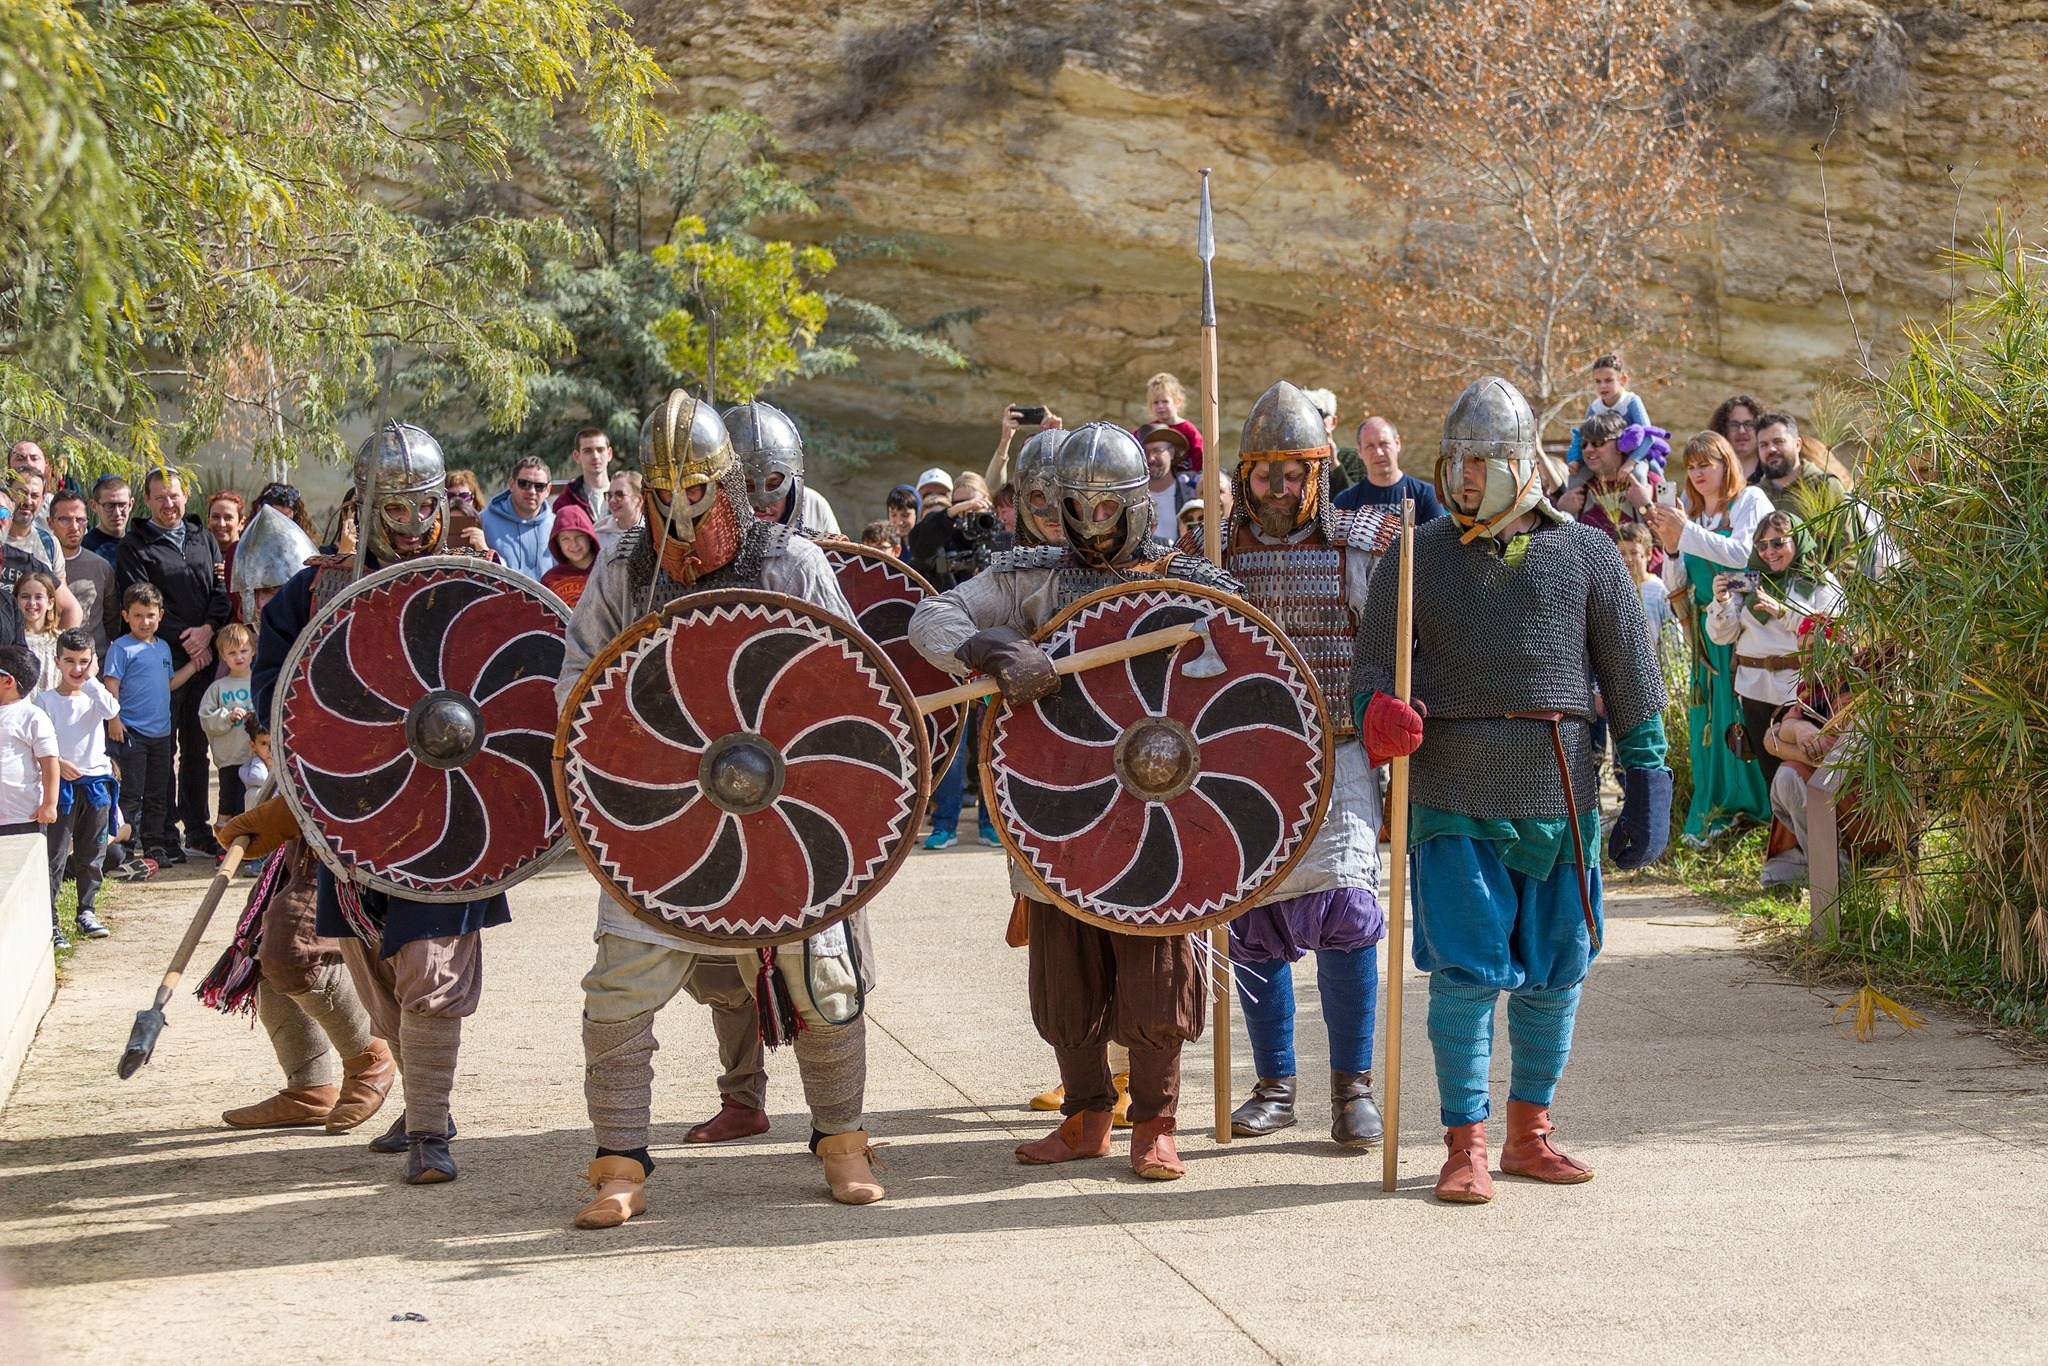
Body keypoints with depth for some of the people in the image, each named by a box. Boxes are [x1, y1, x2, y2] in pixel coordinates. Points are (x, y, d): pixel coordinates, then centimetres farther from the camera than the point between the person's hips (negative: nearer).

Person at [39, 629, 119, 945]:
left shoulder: (94, 696, 6)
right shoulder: (46, 699, -1)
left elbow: (112, 711, -17)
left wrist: (91, 679, -12)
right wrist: (58, 764, -21)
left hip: (96, 782, 3)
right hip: (62, 785, -3)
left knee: (91, 854, 11)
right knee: (55, 856, -5)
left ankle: (87, 911, 23)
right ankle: (48, 919, -3)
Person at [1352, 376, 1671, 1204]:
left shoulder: (1586, 555, 7)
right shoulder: (1415, 560, 6)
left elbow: (1631, 677, 9)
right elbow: (1371, 669, 8)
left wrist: (1647, 783, 4)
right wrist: (1379, 717, -15)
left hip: (1561, 798, 2)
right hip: (1453, 800, -2)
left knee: (1554, 973, 8)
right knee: (1466, 970, -8)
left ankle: (1530, 1131, 23)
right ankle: (1466, 1144, 2)